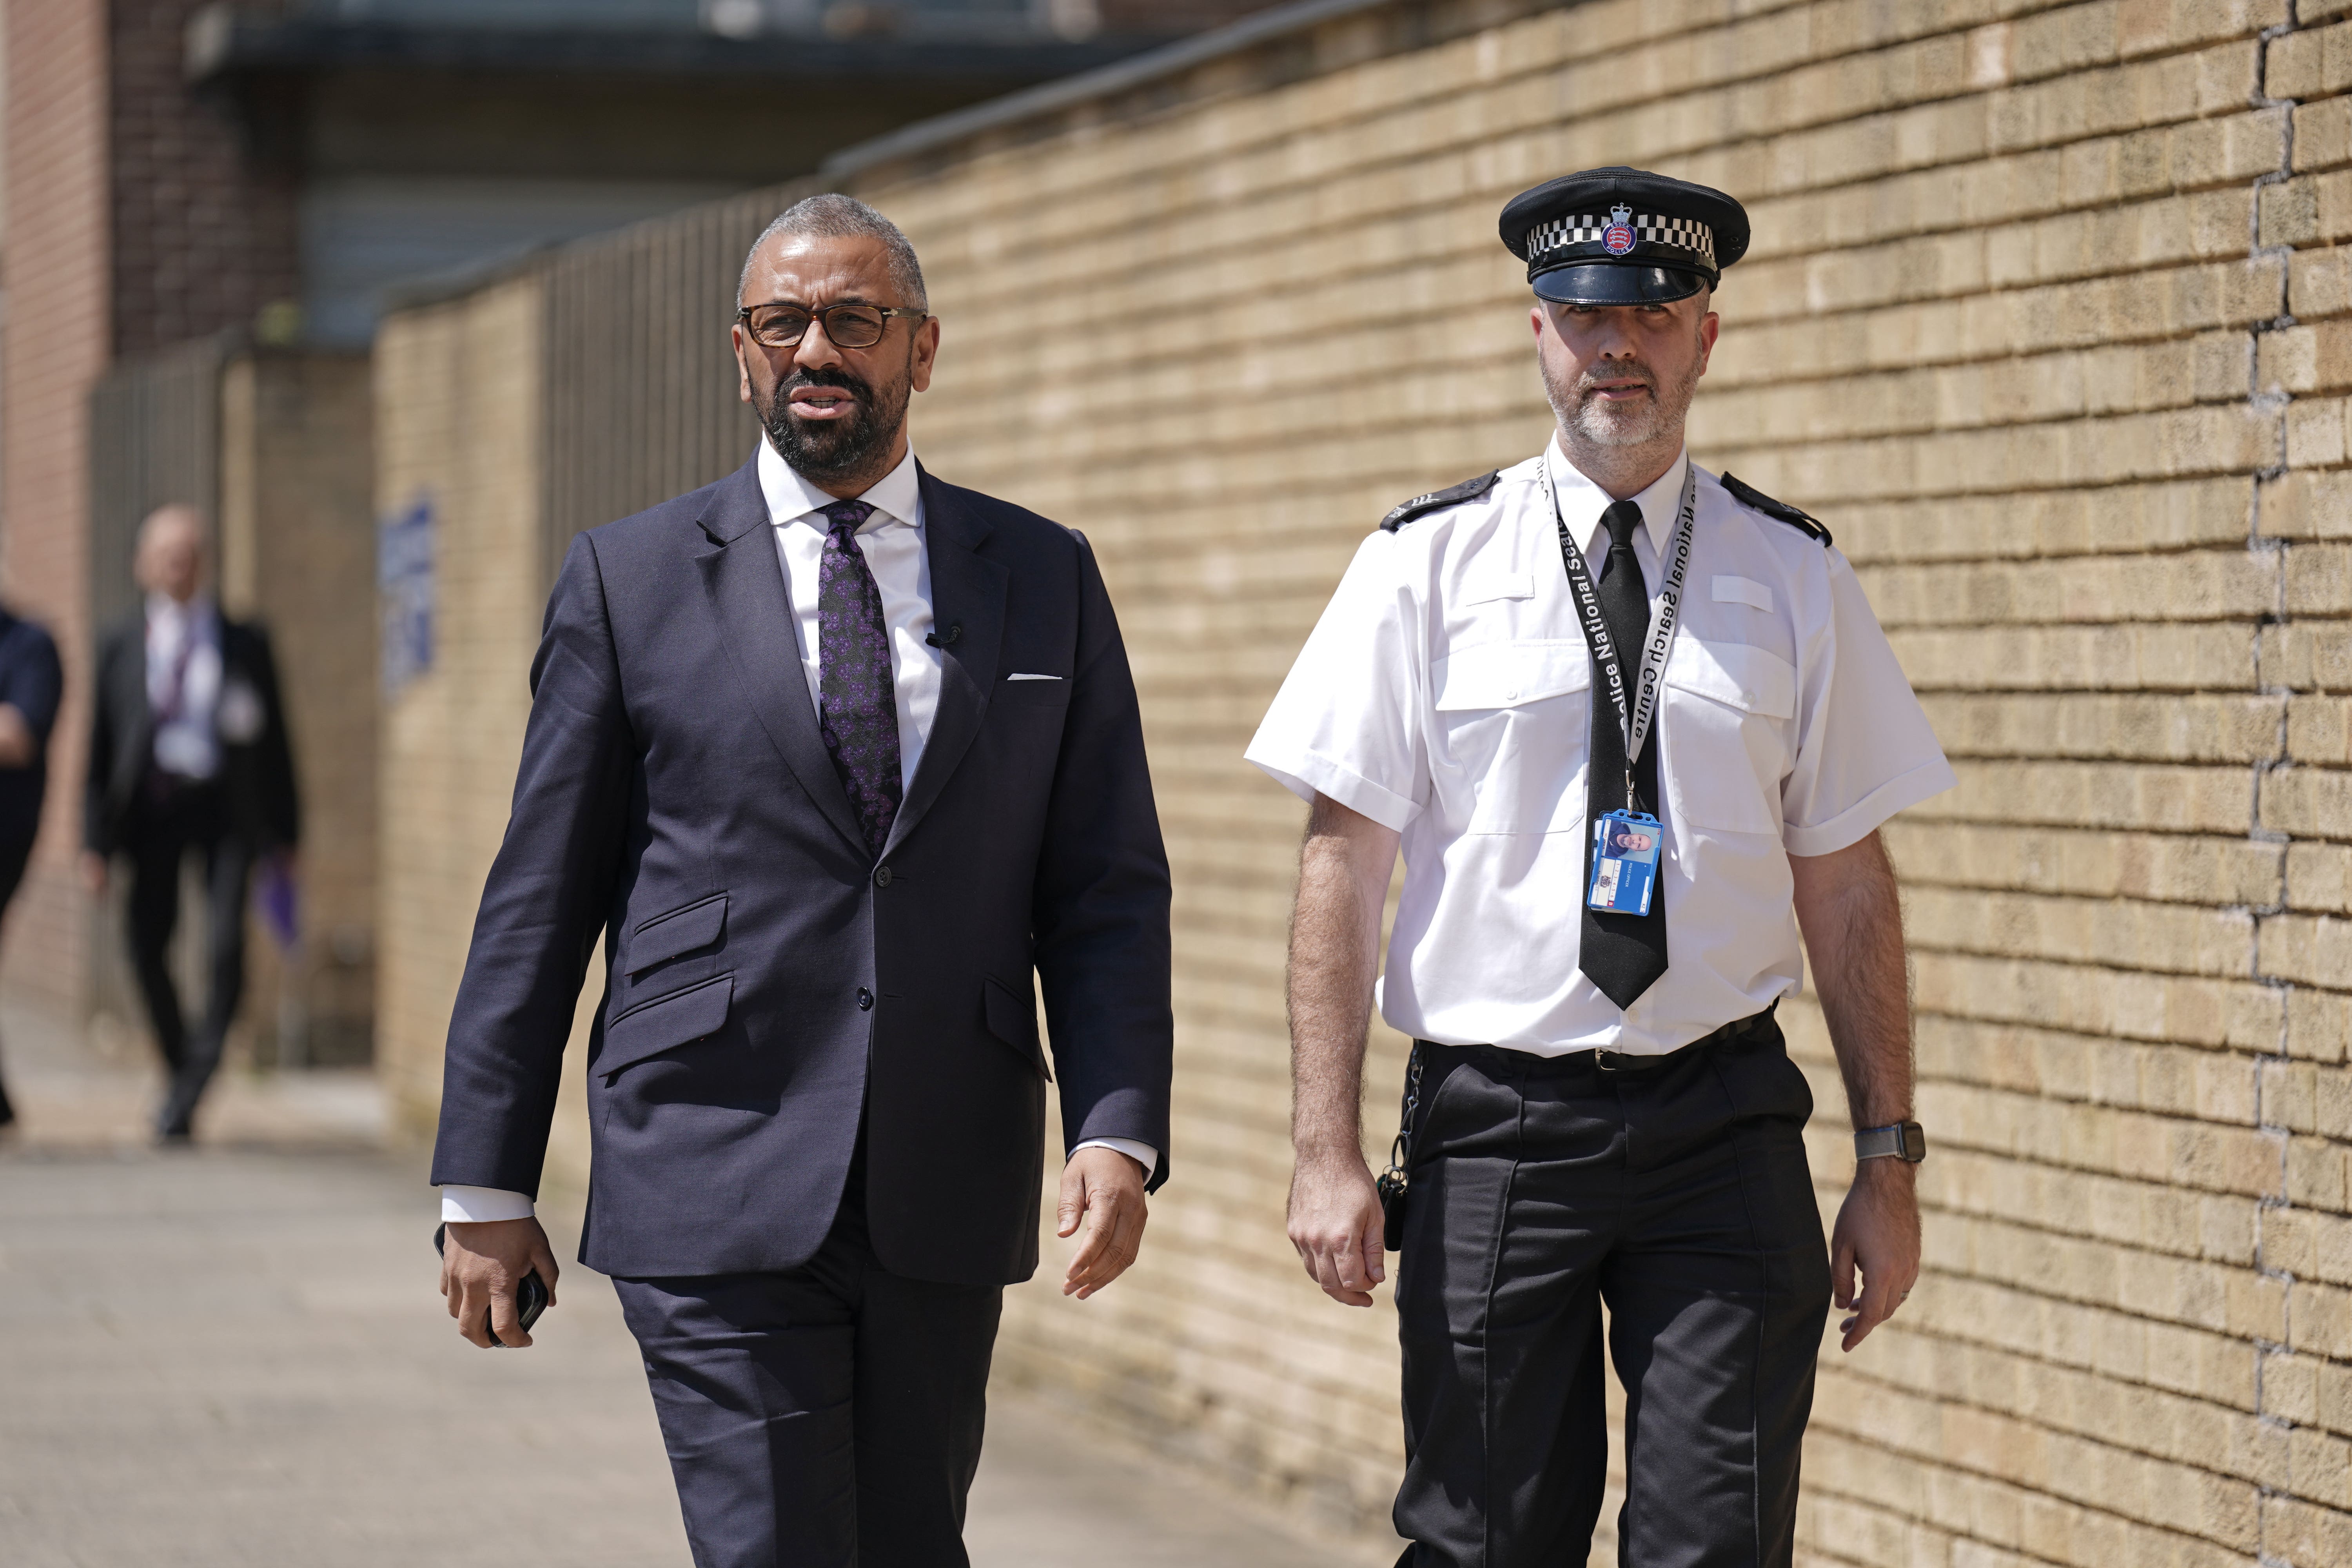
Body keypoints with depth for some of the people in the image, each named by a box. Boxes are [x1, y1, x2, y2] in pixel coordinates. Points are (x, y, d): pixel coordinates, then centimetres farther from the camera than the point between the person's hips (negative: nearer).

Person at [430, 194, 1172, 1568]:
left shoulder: (1046, 581, 10)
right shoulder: (633, 579, 5)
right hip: (716, 1192, -2)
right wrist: (486, 1184, 3)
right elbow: (540, 899, 5)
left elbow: (1109, 888, 7)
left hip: (946, 1199, 2)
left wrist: (1120, 1132, -7)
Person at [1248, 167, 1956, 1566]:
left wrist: (1890, 1160, 3)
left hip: (1725, 1124, 1)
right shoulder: (1430, 564, 2)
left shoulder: (1793, 578, 7)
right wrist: (1328, 1151, -6)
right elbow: (1345, 864, 0)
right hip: (1494, 1124, -1)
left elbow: (1846, 882, 7)